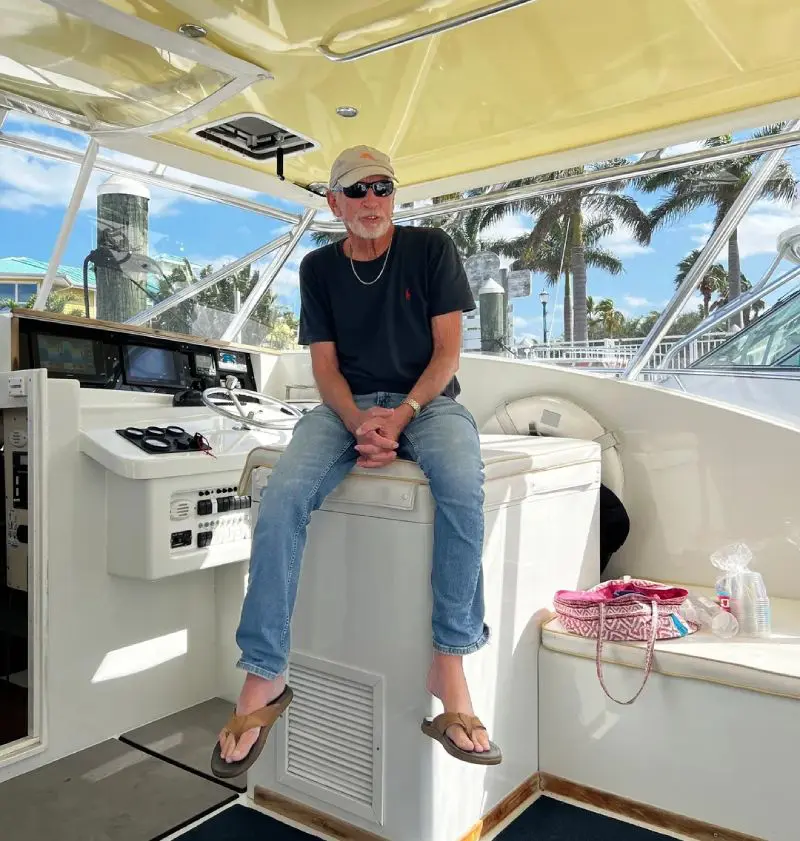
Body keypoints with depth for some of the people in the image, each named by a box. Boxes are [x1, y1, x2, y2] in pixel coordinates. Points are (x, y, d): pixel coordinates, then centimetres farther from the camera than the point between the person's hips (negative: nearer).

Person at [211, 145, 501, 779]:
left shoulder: (431, 248, 5)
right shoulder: (319, 268, 11)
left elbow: (447, 350, -1)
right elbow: (325, 365, 5)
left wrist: (402, 414, -17)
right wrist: (358, 421, -16)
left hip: (427, 400, -1)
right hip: (347, 405, 2)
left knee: (463, 489, -36)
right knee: (282, 500, -28)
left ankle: (449, 665, -24)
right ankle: (264, 678, -17)